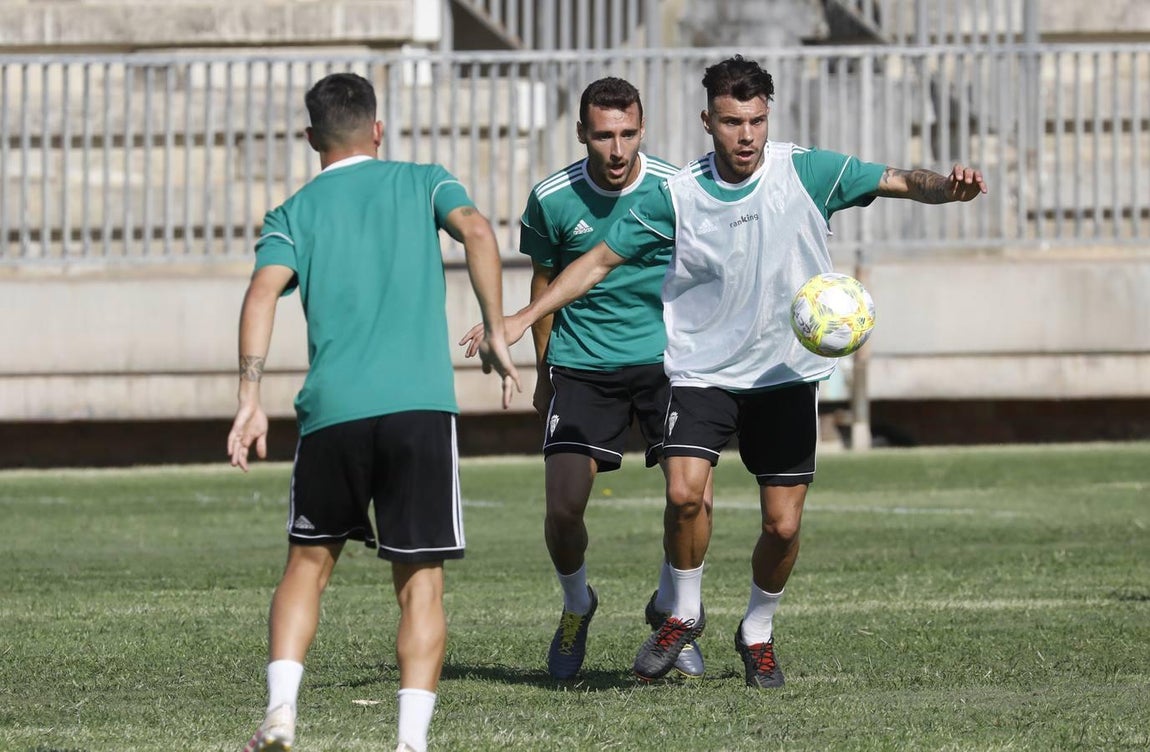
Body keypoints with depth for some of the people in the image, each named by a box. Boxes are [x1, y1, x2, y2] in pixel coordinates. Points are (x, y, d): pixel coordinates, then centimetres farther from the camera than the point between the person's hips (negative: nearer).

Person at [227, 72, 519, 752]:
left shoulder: (295, 212, 15)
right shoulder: (422, 183, 14)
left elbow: (264, 292, -2)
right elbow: (476, 230, -5)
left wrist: (251, 399, -6)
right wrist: (496, 334, -1)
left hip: (332, 412, 1)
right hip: (421, 404, -1)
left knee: (310, 561, 18)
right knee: (421, 581, 3)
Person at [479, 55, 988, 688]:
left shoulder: (806, 173, -5)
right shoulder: (678, 195, -3)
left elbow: (898, 182, -9)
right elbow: (603, 258, 5)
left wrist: (945, 185, -32)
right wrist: (524, 319, 1)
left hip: (785, 374, 1)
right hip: (702, 369, 0)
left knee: (783, 525, -2)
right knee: (685, 492, -21)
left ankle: (758, 631, 25)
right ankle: (684, 613, 4)